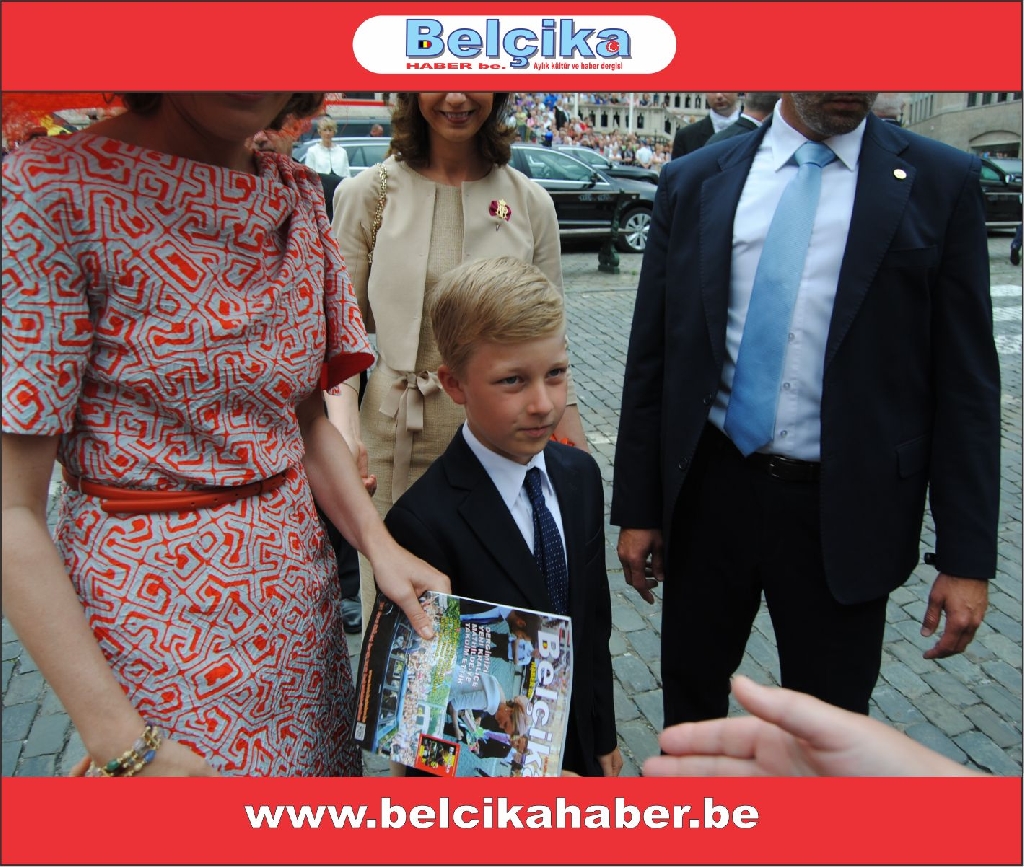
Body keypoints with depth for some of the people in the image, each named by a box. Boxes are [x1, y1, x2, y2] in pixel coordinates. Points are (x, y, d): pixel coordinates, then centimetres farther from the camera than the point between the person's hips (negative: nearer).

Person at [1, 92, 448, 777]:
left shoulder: (299, 195, 4)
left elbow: (307, 417, 8)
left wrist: (377, 542, -9)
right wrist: (123, 744, -20)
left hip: (299, 580, 6)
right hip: (155, 607, -5)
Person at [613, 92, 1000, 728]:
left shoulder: (941, 182, -2)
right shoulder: (694, 181, 2)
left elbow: (966, 381, -3)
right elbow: (652, 357, 4)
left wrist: (967, 557, -5)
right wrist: (637, 507, 3)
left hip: (846, 511, -1)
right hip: (711, 489, 2)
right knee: (689, 693, 20)